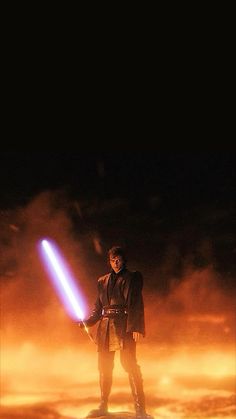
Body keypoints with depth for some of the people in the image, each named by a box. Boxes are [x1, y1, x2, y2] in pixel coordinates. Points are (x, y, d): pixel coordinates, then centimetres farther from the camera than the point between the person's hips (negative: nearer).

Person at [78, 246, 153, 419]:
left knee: (130, 364, -10)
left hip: (124, 326, -5)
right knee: (104, 367, 10)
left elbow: (137, 304, -5)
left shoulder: (132, 278, 3)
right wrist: (87, 321, 4)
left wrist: (136, 327, -16)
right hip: (105, 327, 5)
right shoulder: (102, 281, 17)